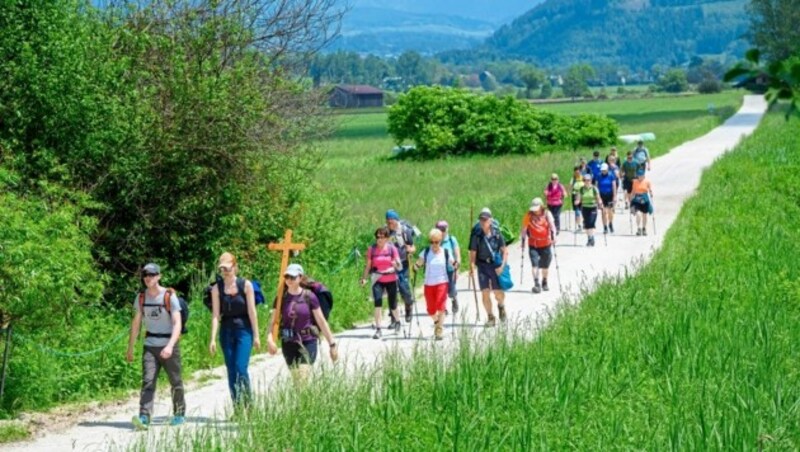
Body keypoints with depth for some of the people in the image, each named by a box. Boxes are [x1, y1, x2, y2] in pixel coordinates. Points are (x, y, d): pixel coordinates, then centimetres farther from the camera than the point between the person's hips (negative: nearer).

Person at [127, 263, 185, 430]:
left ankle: (179, 414, 28)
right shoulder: (141, 298, 4)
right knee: (148, 382, -11)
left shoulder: (169, 297, -10)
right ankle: (144, 418, -21)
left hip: (169, 346, -3)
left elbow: (177, 323, -15)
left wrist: (170, 346, -29)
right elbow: (136, 323, 14)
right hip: (150, 346, 3)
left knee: (175, 382, 10)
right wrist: (130, 348, 15)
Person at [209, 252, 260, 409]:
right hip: (226, 330, 3)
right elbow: (215, 315, -1)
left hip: (243, 329, -3)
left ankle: (247, 405, -3)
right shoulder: (217, 288, 2)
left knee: (241, 368, -14)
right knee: (231, 371, 4)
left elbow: (252, 311, -2)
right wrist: (213, 339, -7)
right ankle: (237, 408, 11)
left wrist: (256, 335, -3)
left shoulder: (245, 285, -3)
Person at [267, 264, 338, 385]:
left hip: (307, 343, -3)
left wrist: (332, 344, -1)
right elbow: (272, 321, -3)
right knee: (296, 380, 12)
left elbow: (321, 321, -2)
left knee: (302, 381, -15)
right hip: (289, 344, 3)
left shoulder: (309, 297, -6)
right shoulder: (281, 298, 1)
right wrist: (270, 338, -22)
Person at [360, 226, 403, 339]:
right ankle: (378, 329, -14)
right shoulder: (372, 249, -3)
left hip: (391, 280, 0)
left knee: (393, 304, 8)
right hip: (377, 280, 0)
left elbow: (400, 267, -3)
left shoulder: (392, 248, -4)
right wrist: (364, 278, -6)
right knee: (378, 302, -17)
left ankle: (397, 321, 40)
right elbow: (368, 265, 5)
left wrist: (396, 264, -26)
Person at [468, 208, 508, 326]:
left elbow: (504, 251, 0)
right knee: (485, 293, -3)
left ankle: (501, 306, 33)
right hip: (482, 266, 0)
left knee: (499, 293, -1)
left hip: (495, 266, 0)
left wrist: (502, 265, -11)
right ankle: (490, 317, 11)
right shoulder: (476, 235, -4)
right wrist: (472, 268, -12)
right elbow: (473, 253, -2)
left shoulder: (496, 233, -4)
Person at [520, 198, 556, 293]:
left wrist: (553, 237, -25)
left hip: (546, 244, 1)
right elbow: (524, 229, 5)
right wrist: (522, 241, 3)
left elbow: (552, 226, -10)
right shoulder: (529, 216, 0)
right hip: (533, 245, -1)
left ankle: (544, 283, 32)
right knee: (535, 264, -16)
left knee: (545, 265, 13)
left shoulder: (547, 214, -1)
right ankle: (536, 284, -20)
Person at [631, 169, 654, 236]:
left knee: (644, 215, 12)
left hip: (645, 200, 0)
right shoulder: (635, 182, 1)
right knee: (638, 214, -16)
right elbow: (633, 192, 8)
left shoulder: (647, 182, -4)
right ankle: (638, 229, -10)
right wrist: (632, 200, 10)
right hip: (637, 200, 0)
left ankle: (644, 229, 27)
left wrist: (651, 199, -7)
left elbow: (650, 191, 0)